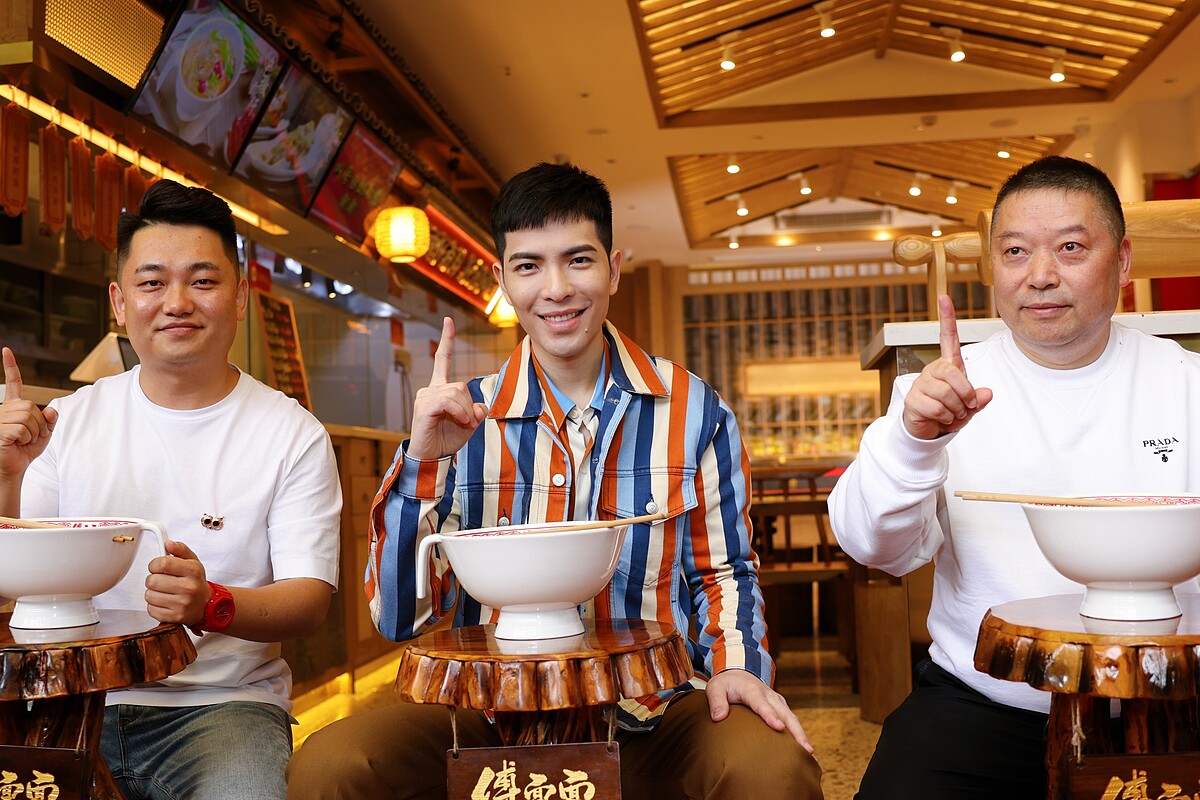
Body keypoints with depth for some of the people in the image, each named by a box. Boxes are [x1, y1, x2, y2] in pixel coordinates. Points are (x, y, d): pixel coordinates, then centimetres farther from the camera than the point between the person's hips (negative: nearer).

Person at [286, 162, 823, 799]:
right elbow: (401, 618, -3)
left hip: (653, 717, -1)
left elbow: (722, 571, 11)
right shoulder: (461, 419, 0)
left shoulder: (694, 411, -1)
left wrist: (733, 665, -9)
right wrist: (423, 464, -17)